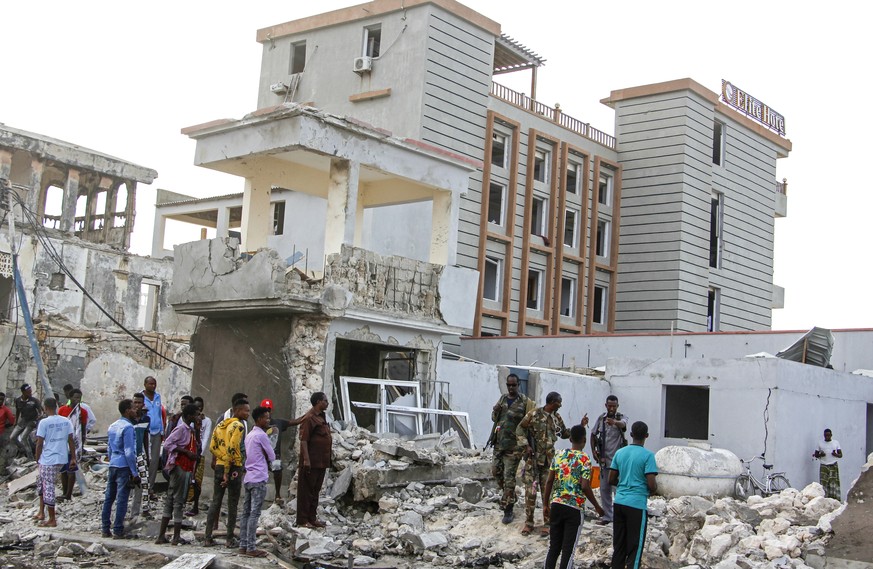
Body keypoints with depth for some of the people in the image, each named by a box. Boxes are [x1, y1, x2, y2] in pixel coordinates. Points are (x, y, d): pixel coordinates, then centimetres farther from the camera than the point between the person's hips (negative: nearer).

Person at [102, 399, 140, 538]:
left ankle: (105, 529, 15)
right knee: (121, 500, -4)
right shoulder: (128, 427, -12)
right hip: (124, 466, -8)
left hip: (112, 465, 8)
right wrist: (135, 473, -13)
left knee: (109, 498, 10)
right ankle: (118, 531, -2)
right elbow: (129, 452, -16)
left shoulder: (113, 426, 15)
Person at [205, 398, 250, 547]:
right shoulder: (238, 426, -13)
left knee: (215, 501, 12)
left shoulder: (220, 425, 13)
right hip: (233, 468, -7)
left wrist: (220, 462, 7)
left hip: (219, 466, 7)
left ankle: (208, 537, 13)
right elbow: (232, 449, -21)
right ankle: (230, 539, 7)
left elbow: (213, 447, 11)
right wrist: (228, 472, -18)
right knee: (232, 504, 2)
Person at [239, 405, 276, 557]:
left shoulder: (250, 435, 16)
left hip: (249, 478, 9)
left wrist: (263, 459, 9)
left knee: (246, 512, 9)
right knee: (254, 514, -8)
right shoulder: (261, 435, -12)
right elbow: (272, 456, -6)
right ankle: (251, 548, -7)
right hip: (259, 479, -9)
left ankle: (243, 545, 10)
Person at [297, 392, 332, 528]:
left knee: (315, 491, 13)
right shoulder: (309, 418, -13)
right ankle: (303, 520, 3)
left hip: (321, 461, 9)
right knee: (306, 490, -2)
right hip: (311, 461, -9)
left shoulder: (321, 417, 15)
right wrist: (306, 459, -23)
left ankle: (312, 518, 20)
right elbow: (303, 440, -18)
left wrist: (327, 459, 20)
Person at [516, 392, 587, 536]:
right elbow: (520, 429, -2)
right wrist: (525, 445, -11)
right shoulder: (534, 415, -9)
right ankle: (528, 523, 11)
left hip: (548, 460, 4)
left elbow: (564, 433, 19)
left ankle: (547, 523, 13)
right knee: (530, 491, -1)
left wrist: (580, 426, 11)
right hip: (532, 459, -4)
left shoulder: (557, 417, 7)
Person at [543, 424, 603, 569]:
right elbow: (585, 487, -15)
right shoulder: (585, 459, -9)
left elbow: (549, 481, 4)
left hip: (556, 505, 4)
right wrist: (597, 507, -3)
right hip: (575, 508, -4)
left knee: (554, 547, 12)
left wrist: (545, 505, 12)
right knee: (568, 549, 3)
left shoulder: (559, 455, 5)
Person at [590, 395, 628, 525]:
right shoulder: (601, 419, 6)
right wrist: (593, 451, 5)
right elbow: (593, 435, 17)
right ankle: (607, 516, 19)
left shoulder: (621, 418, -7)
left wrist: (614, 422, -55)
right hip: (604, 460, 5)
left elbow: (623, 424, -32)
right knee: (604, 489, 9)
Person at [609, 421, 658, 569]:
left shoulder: (620, 453, 7)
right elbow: (652, 485, -13)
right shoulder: (648, 455, -9)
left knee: (618, 546, 11)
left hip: (619, 503, 5)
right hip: (637, 506, -5)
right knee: (635, 548, 0)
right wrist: (653, 489, 8)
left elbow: (611, 480, 11)